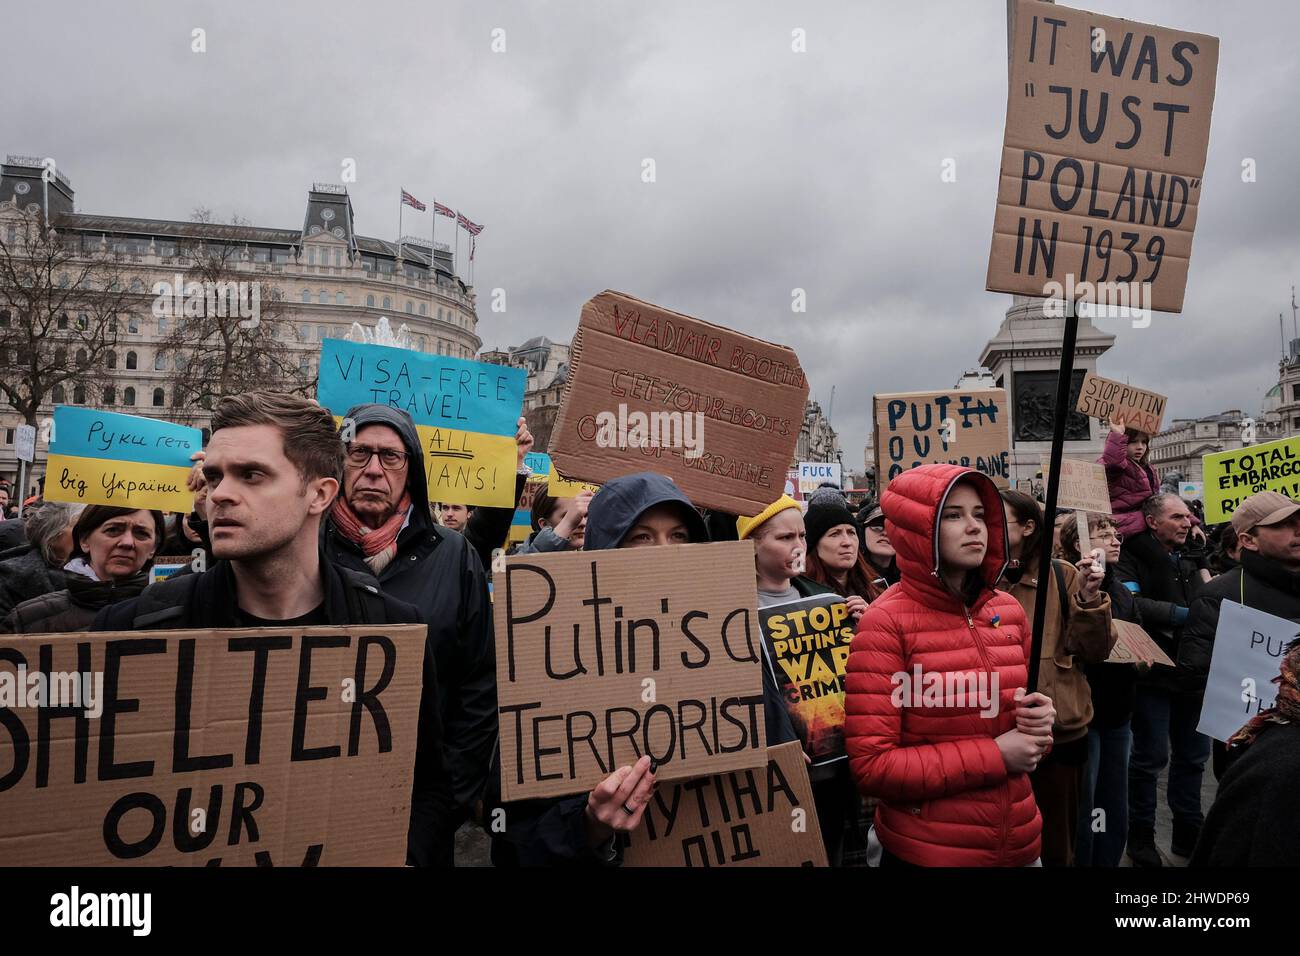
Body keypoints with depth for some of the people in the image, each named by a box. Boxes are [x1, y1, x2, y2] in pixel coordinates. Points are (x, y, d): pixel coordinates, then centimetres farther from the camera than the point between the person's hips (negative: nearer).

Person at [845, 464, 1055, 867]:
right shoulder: (887, 621, -16)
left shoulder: (1009, 610, 1)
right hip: (925, 850, -5)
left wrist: (1039, 722, -6)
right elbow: (871, 765, -18)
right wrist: (994, 757, -18)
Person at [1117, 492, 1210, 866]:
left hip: (1192, 673, 7)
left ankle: (1188, 831, 31)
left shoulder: (1191, 557, 15)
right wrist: (1183, 614, -21)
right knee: (1151, 756, 1)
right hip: (1153, 674, -7)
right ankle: (1141, 836, 16)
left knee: (1193, 754, 15)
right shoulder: (1132, 557, -9)